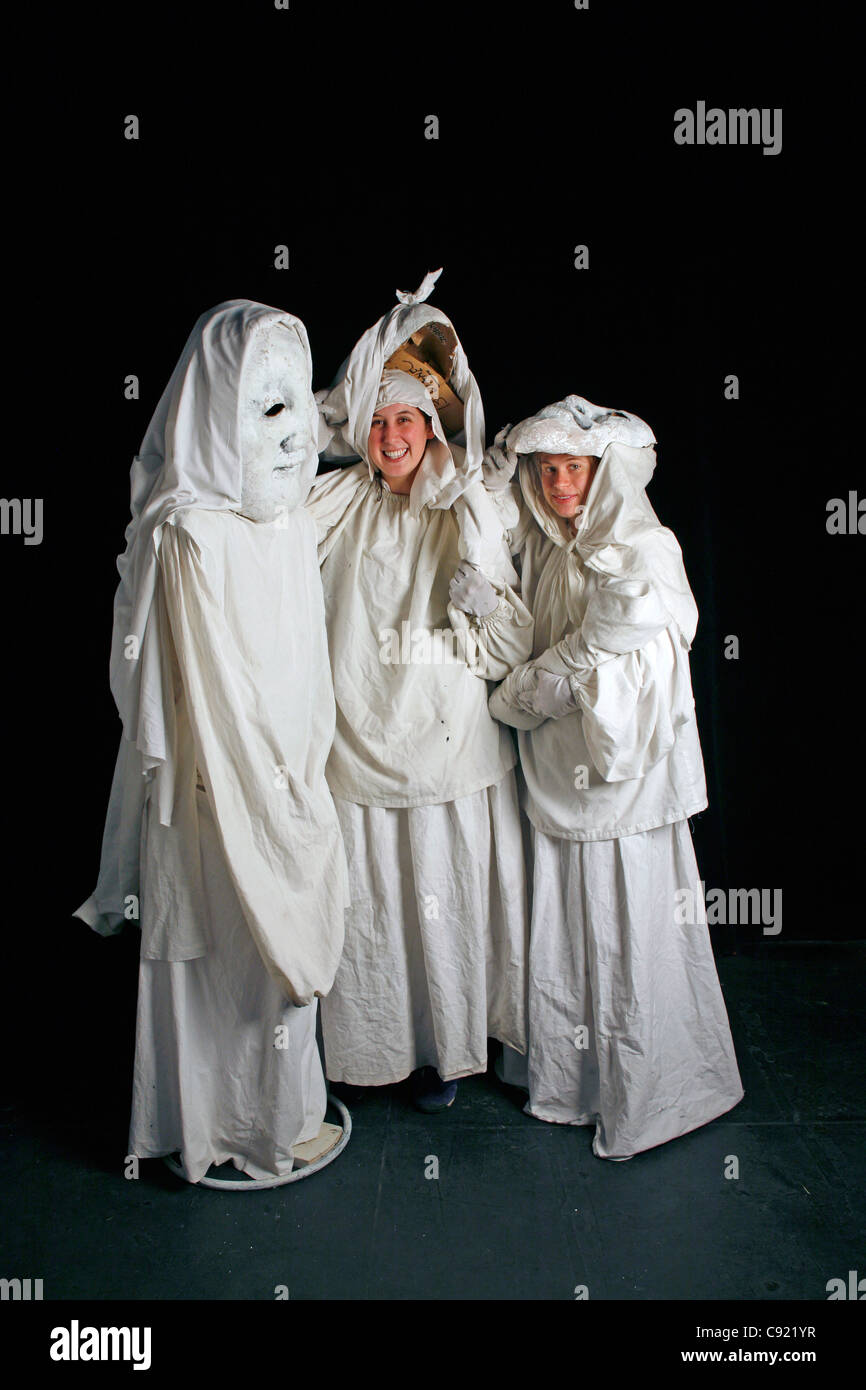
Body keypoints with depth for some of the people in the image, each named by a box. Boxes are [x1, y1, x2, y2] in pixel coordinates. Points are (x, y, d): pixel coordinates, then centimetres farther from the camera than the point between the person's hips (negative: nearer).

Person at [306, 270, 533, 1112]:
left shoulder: (466, 514, 0)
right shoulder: (339, 503, 3)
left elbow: (511, 646, -2)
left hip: (449, 750, 0)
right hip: (358, 744, 1)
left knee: (445, 903, 10)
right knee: (362, 905, 10)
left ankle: (443, 1049, 32)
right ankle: (364, 1048, 32)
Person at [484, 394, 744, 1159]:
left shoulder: (643, 552, -11)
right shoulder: (540, 548, 9)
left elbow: (595, 655, -17)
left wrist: (510, 700, -6)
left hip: (624, 774, -6)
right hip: (555, 767, 6)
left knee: (630, 931, 3)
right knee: (560, 928, 14)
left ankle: (642, 1094, 21)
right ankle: (564, 1074, 33)